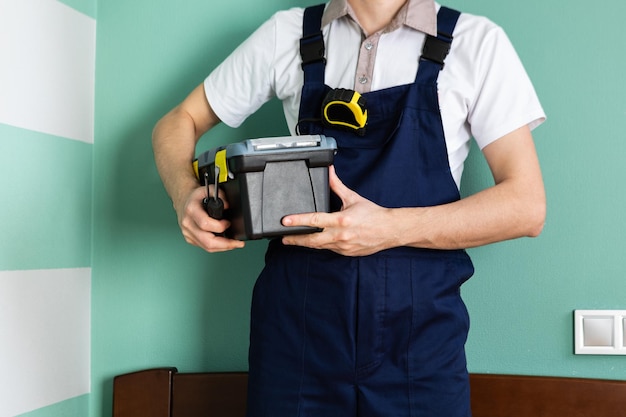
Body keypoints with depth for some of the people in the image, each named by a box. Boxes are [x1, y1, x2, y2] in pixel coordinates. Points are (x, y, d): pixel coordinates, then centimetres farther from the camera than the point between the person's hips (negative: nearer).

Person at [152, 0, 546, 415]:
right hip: (296, 319, 2)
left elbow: (527, 206, -7)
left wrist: (394, 228, -21)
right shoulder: (288, 34, 4)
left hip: (418, 328, -1)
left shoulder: (477, 41, -2)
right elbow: (180, 121, 11)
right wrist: (185, 194, -11)